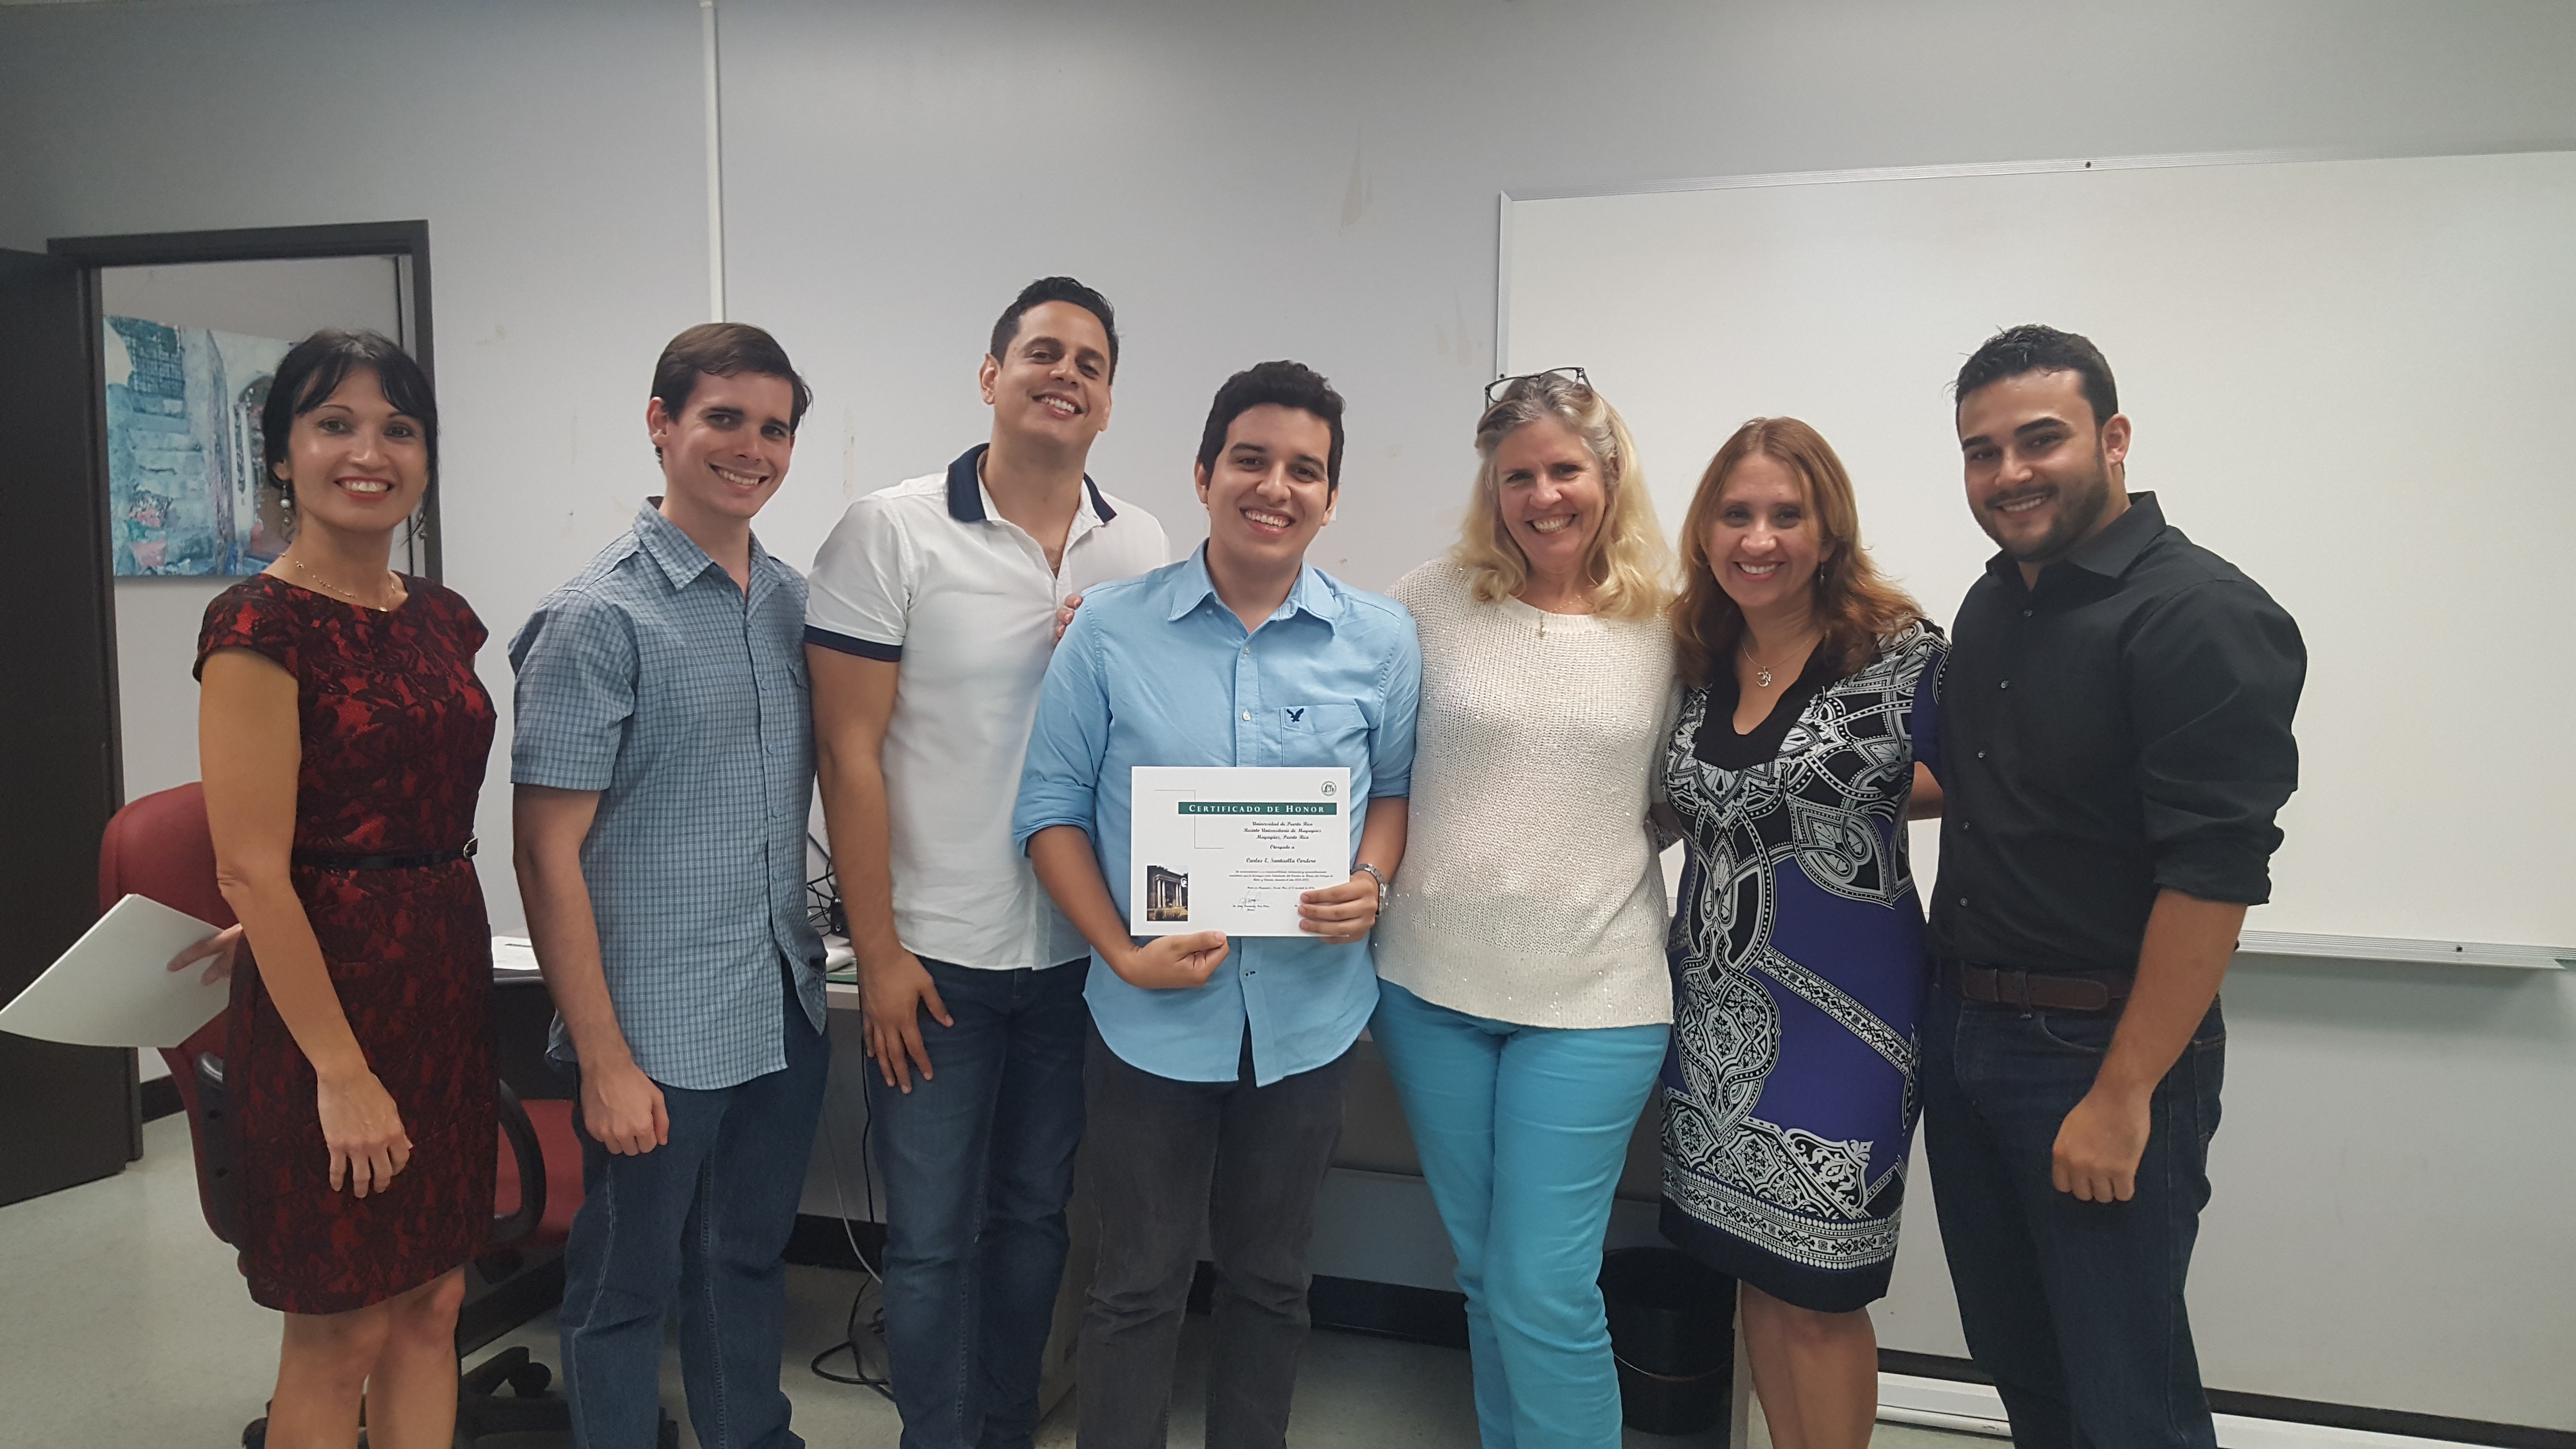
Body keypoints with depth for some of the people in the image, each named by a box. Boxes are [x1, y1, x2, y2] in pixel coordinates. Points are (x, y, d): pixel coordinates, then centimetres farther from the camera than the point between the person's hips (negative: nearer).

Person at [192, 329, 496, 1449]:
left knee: (433, 1308, 15)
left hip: (446, 974, 7)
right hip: (327, 987, -6)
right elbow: (252, 869, -16)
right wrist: (342, 1070, -16)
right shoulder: (260, 624, -12)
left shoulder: (443, 619, 8)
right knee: (341, 1335, 7)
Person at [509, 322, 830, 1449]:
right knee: (629, 1285, 12)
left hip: (786, 1010, 6)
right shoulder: (599, 617, -12)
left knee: (748, 1263, 21)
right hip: (661, 1029, -6)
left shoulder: (793, 600, 6)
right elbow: (548, 853, -13)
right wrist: (603, 1058, -15)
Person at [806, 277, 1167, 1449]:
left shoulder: (1143, 550, 4)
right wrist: (878, 952, -10)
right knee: (933, 1240, 8)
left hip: (1079, 950, 4)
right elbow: (850, 751, -8)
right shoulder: (891, 532, -7)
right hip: (935, 954, -3)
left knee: (1034, 1216, 18)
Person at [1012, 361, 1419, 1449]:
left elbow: (1397, 787, 10)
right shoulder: (1111, 628, -5)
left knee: (1271, 1278, 19)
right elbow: (1052, 810, -3)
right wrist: (1123, 953, -13)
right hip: (1150, 1014, -1)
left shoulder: (1381, 641, -1)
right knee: (1140, 1282, 12)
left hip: (1309, 1012, 2)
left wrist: (1372, 884, -11)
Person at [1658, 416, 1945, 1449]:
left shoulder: (1901, 654, -11)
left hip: (1846, 1013, -4)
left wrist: (1873, 791, -8)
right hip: (1718, 1009, 5)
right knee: (1753, 1270, 16)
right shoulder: (1695, 662, 4)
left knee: (1816, 1295, 6)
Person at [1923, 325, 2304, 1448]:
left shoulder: (2202, 617, -15)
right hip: (1961, 1031, 8)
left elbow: (2213, 877, -21)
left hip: (2100, 1050, -7)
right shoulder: (1993, 604, 10)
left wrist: (2123, 1095, -21)